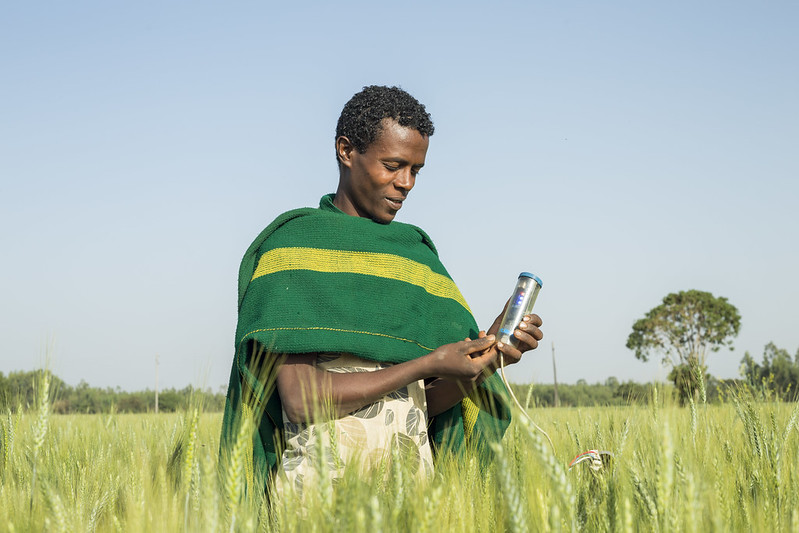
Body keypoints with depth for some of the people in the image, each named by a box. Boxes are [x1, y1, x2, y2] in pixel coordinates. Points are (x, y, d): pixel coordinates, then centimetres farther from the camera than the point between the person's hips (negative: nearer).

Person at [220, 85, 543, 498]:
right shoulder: (291, 247, -1)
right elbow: (299, 398, -11)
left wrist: (488, 353, -4)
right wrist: (427, 364, -11)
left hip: (411, 485, 6)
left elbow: (425, 405, 13)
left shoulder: (417, 254, 16)